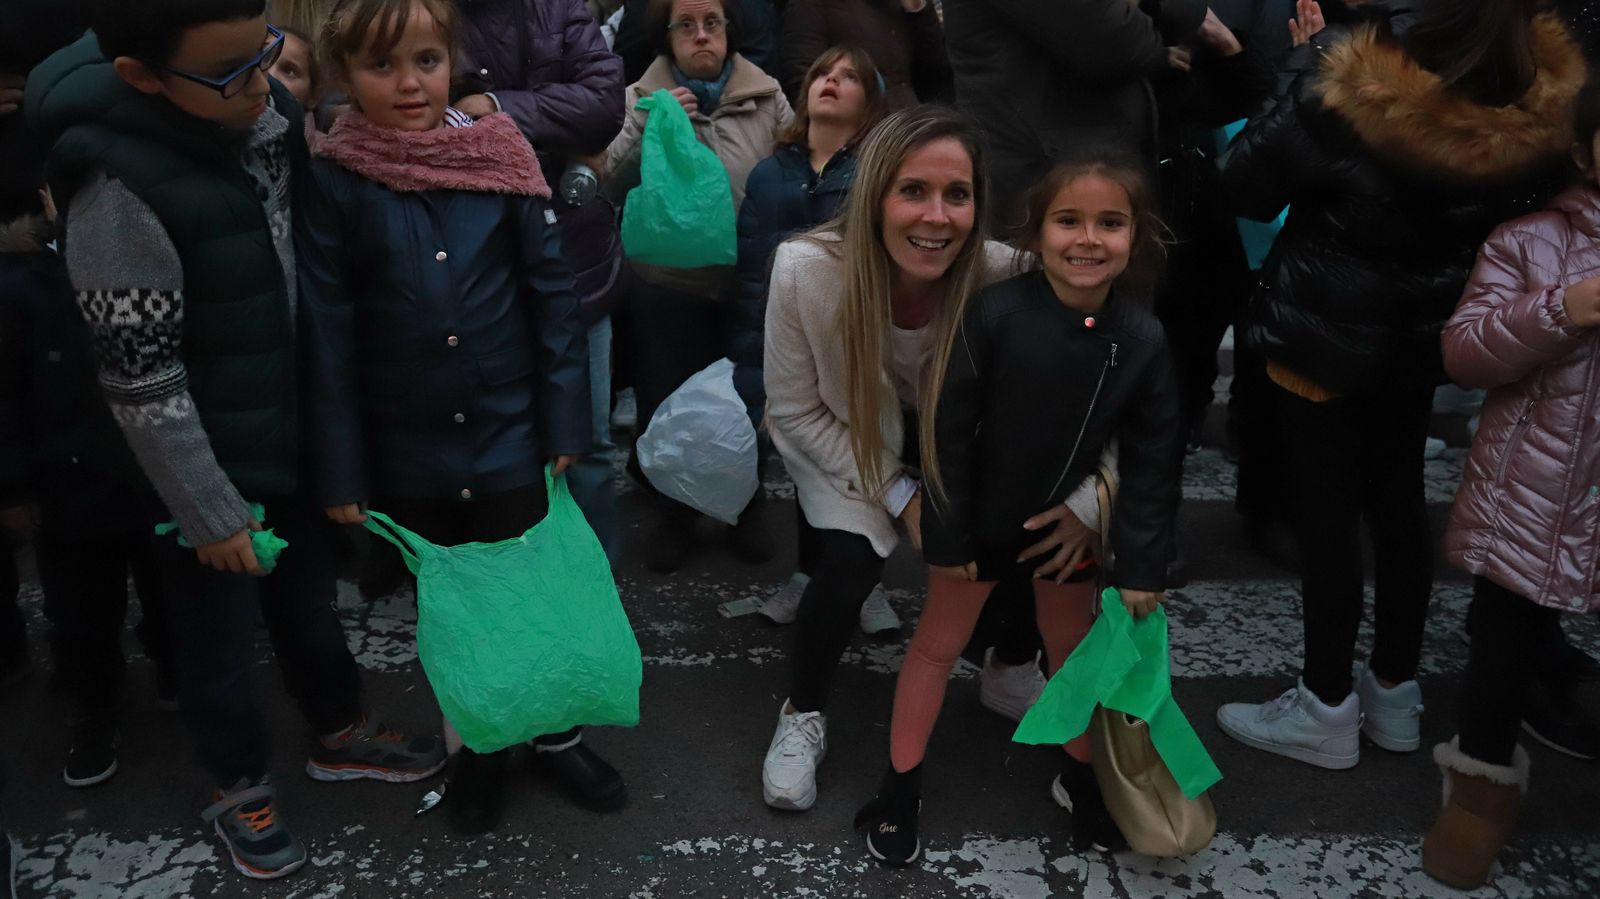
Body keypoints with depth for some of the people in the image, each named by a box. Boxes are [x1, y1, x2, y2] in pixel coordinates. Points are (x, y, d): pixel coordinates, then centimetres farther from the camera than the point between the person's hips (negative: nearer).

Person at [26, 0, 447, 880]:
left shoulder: (266, 113, -8)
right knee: (220, 639, 17)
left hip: (295, 434, 6)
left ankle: (340, 731, 49)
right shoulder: (121, 192, -28)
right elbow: (141, 385, -20)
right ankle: (239, 787, 41)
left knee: (308, 595, 25)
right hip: (210, 466, -6)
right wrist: (209, 514, -12)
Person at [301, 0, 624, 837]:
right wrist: (340, 470, -6)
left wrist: (566, 421, -5)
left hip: (509, 431, 0)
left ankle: (555, 731, 36)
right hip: (405, 449, 0)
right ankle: (475, 744, 38)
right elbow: (327, 334, -6)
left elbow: (552, 296, -3)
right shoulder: (333, 181, -9)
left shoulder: (500, 156, -7)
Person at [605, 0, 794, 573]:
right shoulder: (641, 100, 0)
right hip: (668, 285, 0)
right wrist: (654, 129, -18)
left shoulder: (768, 99, 0)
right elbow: (610, 186, -8)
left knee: (747, 399, 13)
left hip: (749, 284, 1)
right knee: (670, 404, 9)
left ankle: (746, 508, 34)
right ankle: (674, 515, 30)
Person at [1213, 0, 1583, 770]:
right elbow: (1527, 203, 7)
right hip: (1422, 333, 5)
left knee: (1326, 513, 5)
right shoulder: (1543, 103, -12)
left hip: (1324, 332, -5)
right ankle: (1395, 693, 31)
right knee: (1397, 501, 17)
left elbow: (1247, 184, -15)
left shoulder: (1348, 91, -28)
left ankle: (1328, 710, 18)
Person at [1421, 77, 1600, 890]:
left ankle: (1487, 773, 33)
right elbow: (1462, 354, -7)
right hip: (1530, 503, -1)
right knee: (1506, 645, 14)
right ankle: (1484, 776, 36)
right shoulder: (1531, 239, -1)